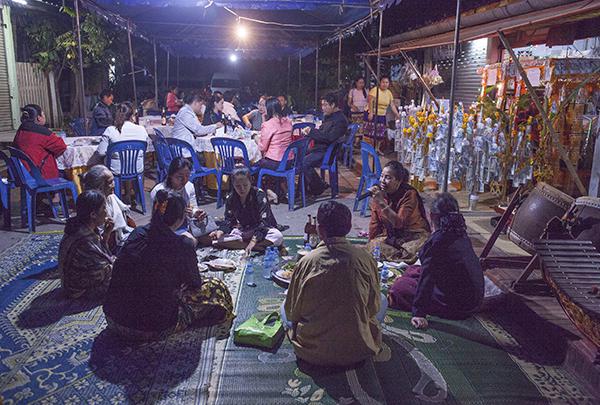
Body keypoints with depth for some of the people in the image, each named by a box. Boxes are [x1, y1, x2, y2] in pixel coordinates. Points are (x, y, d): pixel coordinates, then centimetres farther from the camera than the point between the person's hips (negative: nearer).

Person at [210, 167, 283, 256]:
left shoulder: (259, 195, -18)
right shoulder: (230, 199, -5)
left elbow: (264, 221, -24)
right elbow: (229, 220, -4)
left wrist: (253, 240, -38)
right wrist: (220, 231, -27)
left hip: (262, 229, -3)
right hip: (242, 230, 4)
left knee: (278, 236, -35)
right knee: (217, 239, -22)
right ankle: (258, 247, -27)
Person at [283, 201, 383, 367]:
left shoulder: (306, 262, -16)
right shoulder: (365, 259, -15)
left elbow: (292, 313, -3)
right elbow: (374, 307, -1)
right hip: (358, 351, 0)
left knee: (285, 306, 25)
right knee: (383, 300, 23)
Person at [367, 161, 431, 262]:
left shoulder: (409, 194, -20)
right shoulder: (378, 193, -5)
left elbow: (399, 223, -32)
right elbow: (375, 222, 4)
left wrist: (382, 203, -37)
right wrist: (371, 243, 6)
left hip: (415, 236, -4)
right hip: (390, 236, 4)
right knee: (374, 247, -23)